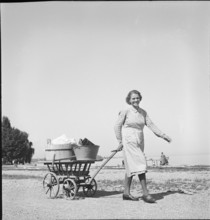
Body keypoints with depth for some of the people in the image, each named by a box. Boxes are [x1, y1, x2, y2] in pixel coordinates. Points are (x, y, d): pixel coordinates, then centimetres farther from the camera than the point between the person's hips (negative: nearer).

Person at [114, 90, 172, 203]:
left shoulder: (143, 112, 10)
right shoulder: (126, 111, -7)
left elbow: (150, 124, 5)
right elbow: (117, 125, -3)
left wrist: (163, 135, -4)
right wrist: (120, 141, -4)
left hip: (139, 142, 6)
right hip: (129, 141, -6)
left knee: (131, 167, 10)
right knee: (140, 165, -14)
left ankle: (126, 193, 18)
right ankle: (145, 194, -13)